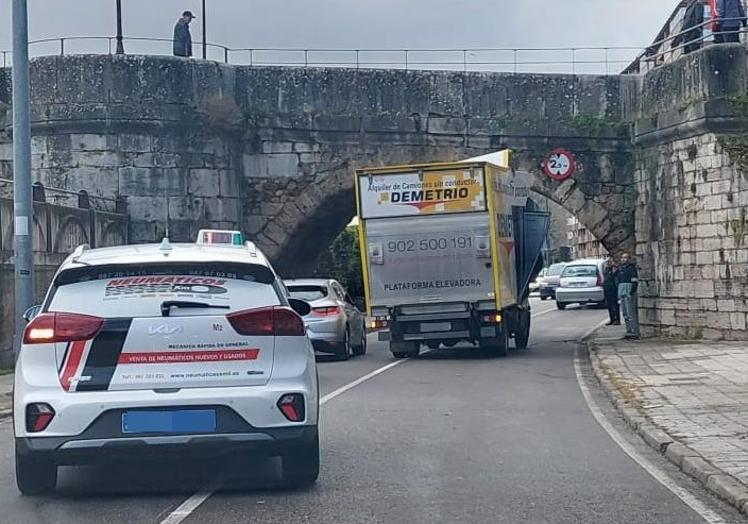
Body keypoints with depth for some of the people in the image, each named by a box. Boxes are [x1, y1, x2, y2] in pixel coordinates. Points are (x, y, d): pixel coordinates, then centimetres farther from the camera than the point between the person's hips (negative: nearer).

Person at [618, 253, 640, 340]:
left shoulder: (631, 268, -8)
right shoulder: (621, 269, 17)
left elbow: (635, 281, -14)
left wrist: (631, 292, -20)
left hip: (629, 293, -9)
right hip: (622, 294, 9)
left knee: (631, 313, -12)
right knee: (625, 314, 10)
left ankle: (634, 333, -12)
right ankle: (629, 332, 15)